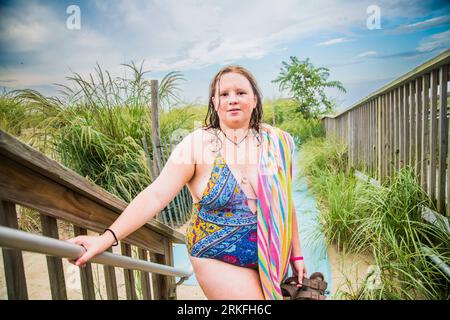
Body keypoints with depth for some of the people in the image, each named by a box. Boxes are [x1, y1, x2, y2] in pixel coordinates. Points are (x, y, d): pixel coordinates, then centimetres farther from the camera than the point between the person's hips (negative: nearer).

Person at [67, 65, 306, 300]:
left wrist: (296, 254, 8)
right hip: (220, 262, -4)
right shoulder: (197, 144, -15)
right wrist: (108, 237, -31)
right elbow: (156, 195, -21)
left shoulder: (275, 141, -4)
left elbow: (284, 203, 3)